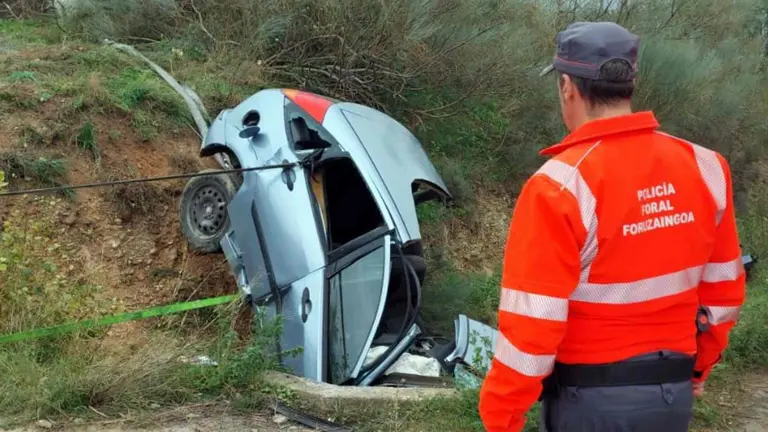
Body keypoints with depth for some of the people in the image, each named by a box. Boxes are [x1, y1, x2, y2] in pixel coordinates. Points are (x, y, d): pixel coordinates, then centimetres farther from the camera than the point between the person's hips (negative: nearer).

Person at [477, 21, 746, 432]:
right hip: (674, 392, 6)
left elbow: (532, 321, -20)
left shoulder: (561, 185, -21)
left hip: (592, 397, -5)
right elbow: (722, 288, 8)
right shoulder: (705, 168, -3)